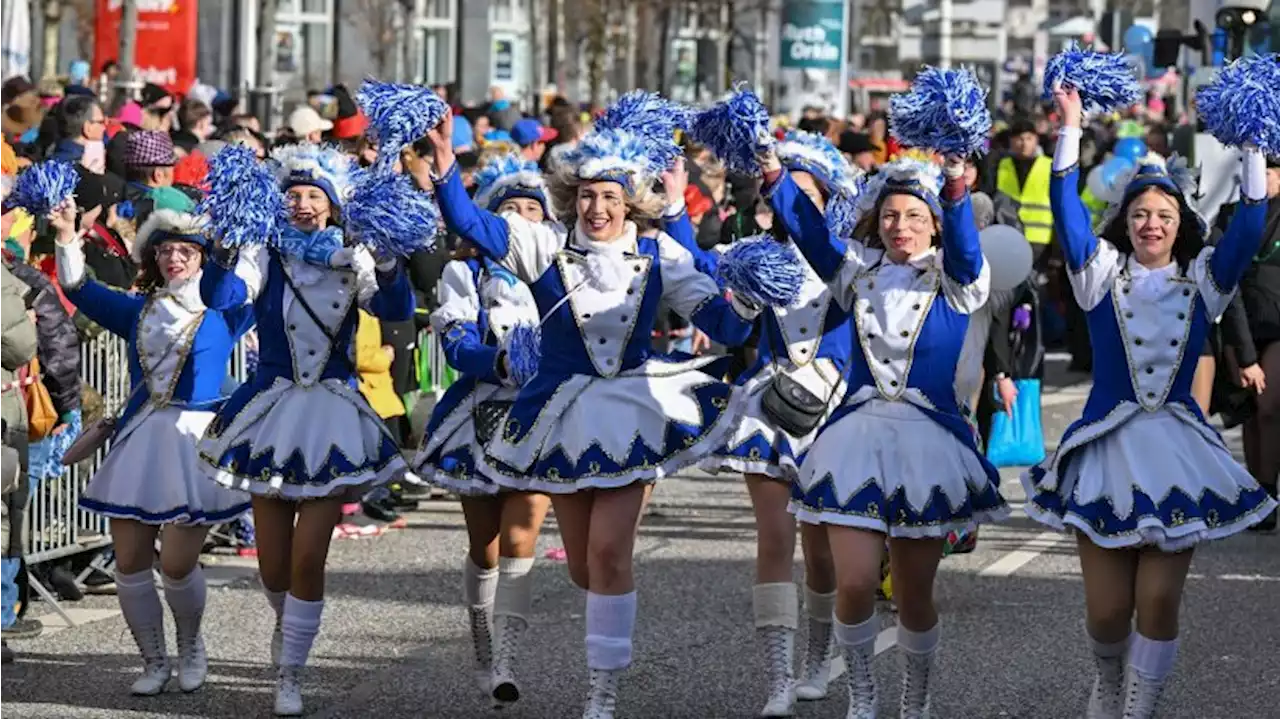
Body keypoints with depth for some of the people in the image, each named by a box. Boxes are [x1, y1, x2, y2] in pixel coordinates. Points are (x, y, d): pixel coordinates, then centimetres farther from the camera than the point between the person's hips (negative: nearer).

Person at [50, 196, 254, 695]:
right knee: (130, 563, 1)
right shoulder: (140, 311, 14)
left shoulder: (223, 310, 4)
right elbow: (81, 292, 9)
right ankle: (154, 662, 18)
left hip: (195, 438, -4)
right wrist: (68, 241, -2)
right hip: (139, 439, 4)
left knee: (178, 563, -8)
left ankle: (191, 650, 20)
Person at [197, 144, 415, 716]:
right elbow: (218, 296, -19)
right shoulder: (267, 259, -2)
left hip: (333, 413, -1)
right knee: (273, 564, 6)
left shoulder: (352, 262, 1)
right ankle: (287, 621, 40)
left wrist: (386, 266, -34)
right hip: (272, 409, 1)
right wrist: (225, 253, -39)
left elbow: (397, 310, -15)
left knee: (309, 557, -6)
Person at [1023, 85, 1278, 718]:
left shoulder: (1203, 280, 6)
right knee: (1107, 609, 0)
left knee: (1159, 601, -4)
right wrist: (1070, 130, -14)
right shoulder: (1101, 274, 3)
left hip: (1178, 452, 1)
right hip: (1107, 448, -1)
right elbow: (1067, 209, -7)